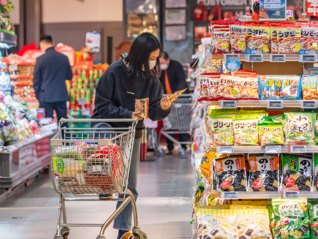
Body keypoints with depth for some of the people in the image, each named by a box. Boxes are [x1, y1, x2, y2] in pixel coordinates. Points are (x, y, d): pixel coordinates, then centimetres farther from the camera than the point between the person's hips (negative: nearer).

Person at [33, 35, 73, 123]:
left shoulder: (40, 59, -7)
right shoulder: (64, 58, 2)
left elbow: (36, 79, -2)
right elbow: (69, 76, 13)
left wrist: (37, 95, 10)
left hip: (46, 97, -3)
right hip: (61, 96, 3)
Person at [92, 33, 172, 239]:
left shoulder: (151, 79, -2)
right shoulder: (115, 72, -16)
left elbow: (153, 112, -2)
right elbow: (102, 105, -15)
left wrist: (163, 108, -23)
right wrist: (127, 114, -25)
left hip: (132, 135, 4)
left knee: (130, 186, 3)